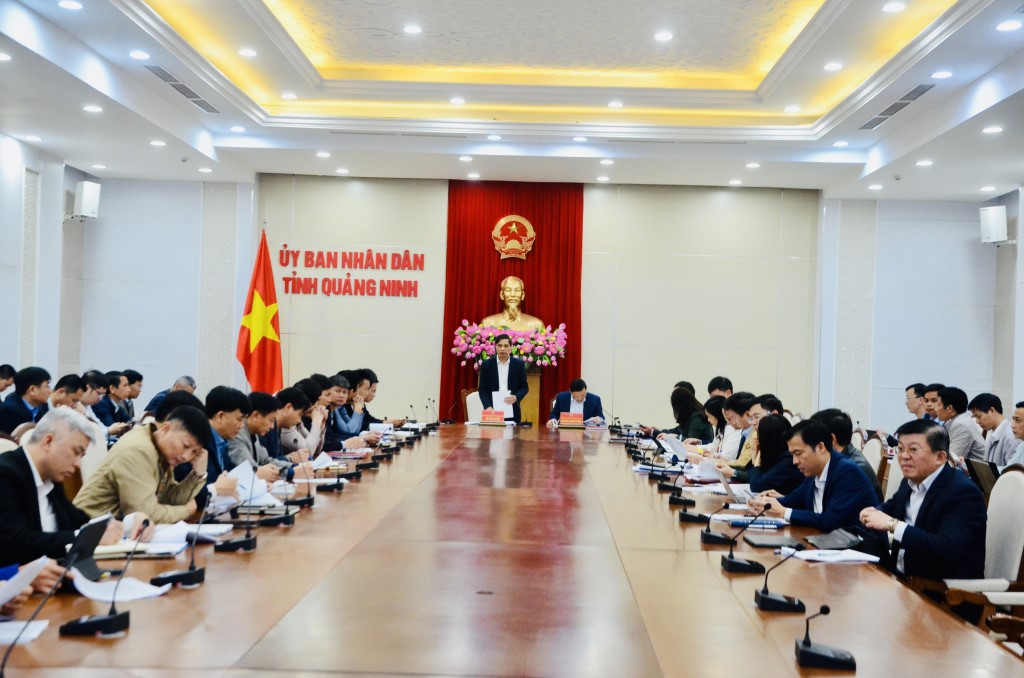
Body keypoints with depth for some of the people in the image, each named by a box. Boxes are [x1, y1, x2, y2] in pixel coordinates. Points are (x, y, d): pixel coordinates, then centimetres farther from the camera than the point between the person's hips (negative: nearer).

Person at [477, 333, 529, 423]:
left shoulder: (519, 364, 4)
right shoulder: (486, 364, 3)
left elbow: (524, 387, 6)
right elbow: (482, 389, 2)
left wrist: (516, 397, -14)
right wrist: (488, 406, -13)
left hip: (512, 411, 1)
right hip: (492, 410, 0)